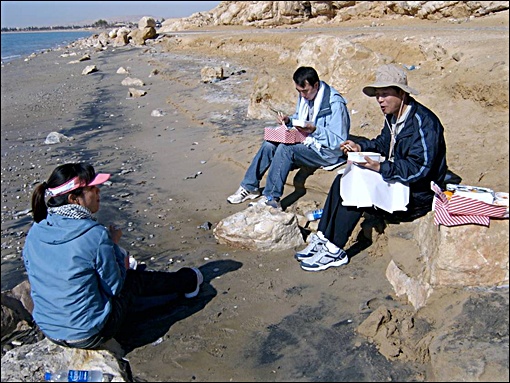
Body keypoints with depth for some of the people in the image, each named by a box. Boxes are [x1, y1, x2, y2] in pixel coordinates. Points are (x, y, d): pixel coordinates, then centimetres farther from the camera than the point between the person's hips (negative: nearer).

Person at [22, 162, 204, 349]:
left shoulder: (35, 231, -6)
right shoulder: (95, 235, -25)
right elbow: (112, 287, -14)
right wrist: (112, 244, -4)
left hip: (48, 330, 6)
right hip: (90, 335, -6)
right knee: (135, 280, 16)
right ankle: (188, 281, 43)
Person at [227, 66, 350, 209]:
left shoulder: (335, 104, -21)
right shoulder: (304, 96, 4)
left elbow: (339, 141, -20)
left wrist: (315, 130, -32)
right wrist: (289, 121, -4)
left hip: (326, 151, -8)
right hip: (307, 142, 8)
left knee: (285, 148, -30)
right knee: (269, 145, -12)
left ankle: (271, 198, -24)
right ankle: (250, 187, 0)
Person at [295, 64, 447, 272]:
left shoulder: (423, 122, -21)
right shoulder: (393, 116, 7)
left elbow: (419, 168, -27)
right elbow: (382, 143, 23)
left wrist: (380, 168, -34)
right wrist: (360, 146, 2)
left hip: (416, 196, -9)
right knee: (343, 180, -4)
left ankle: (334, 251, -15)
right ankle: (323, 239, -5)